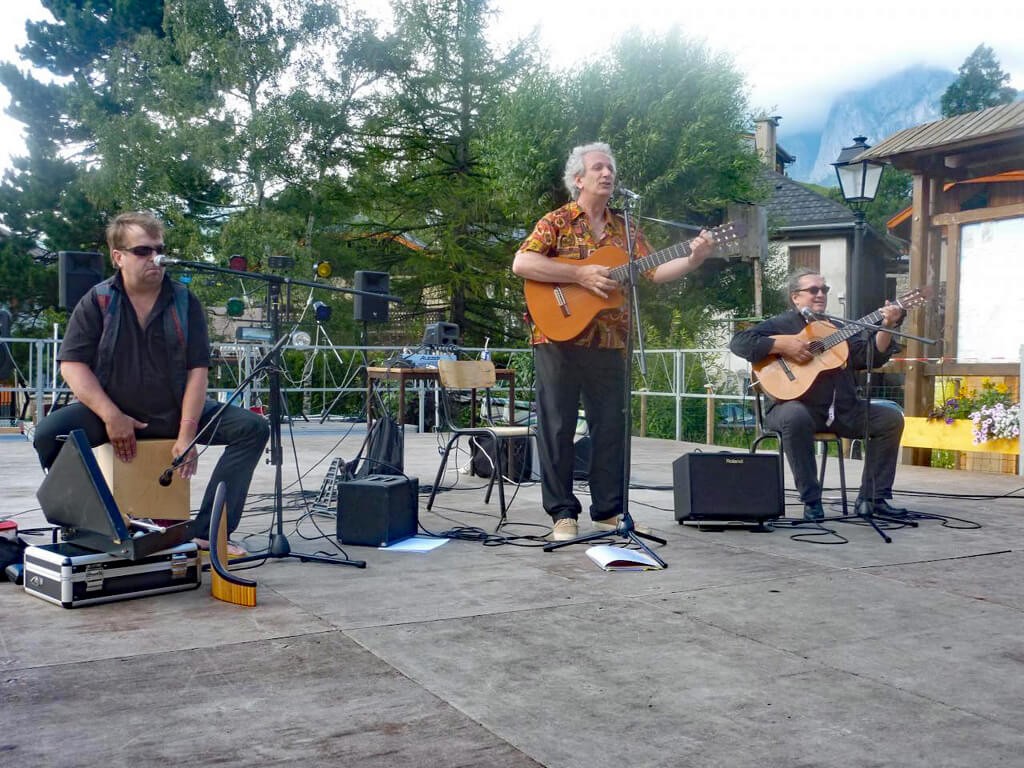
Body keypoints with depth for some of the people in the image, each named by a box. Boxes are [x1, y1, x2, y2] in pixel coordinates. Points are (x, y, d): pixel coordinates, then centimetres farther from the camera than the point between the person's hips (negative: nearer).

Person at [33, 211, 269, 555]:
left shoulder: (185, 302, 0)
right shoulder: (98, 301, -2)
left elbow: (197, 370, -5)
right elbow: (72, 364, -8)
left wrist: (187, 433, -15)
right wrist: (111, 416, -20)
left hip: (176, 411, 1)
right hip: (113, 411, -1)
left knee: (253, 428, -18)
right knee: (49, 433, -28)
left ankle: (208, 531, -19)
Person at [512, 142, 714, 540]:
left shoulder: (624, 228, 15)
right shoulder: (557, 221, 0)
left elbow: (654, 271, 9)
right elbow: (521, 264, -14)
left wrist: (693, 259, -7)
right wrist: (580, 274, -18)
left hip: (610, 343, 5)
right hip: (559, 339, -5)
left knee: (611, 428, 7)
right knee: (557, 426, 0)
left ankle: (608, 510, 18)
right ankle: (563, 512, 8)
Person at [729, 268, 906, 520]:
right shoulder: (780, 325, 3)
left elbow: (872, 357, 8)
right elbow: (739, 342, -11)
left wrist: (886, 327, -7)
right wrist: (782, 346, -18)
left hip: (843, 410, 6)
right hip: (797, 406, -6)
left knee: (891, 418, -8)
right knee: (795, 418, -39)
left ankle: (873, 498, -3)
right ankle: (811, 500, -27)